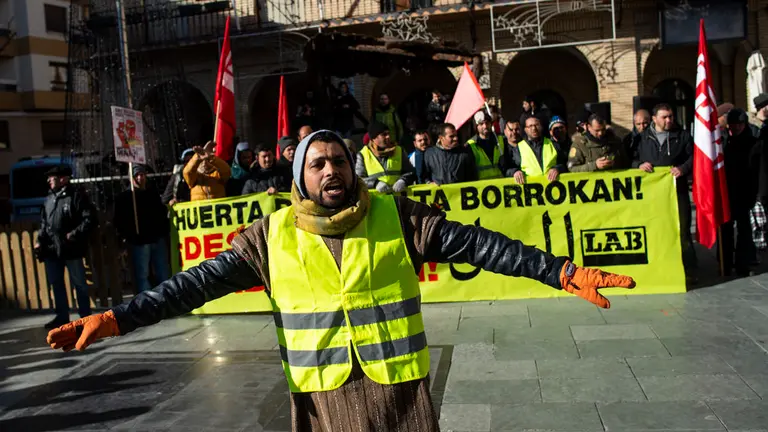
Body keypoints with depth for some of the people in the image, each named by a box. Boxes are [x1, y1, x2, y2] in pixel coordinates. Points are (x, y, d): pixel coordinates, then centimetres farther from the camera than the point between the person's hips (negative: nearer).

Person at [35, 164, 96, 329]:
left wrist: (75, 234, -19)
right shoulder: (49, 198, 14)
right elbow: (44, 222, 19)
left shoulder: (77, 195, -8)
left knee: (79, 284, 3)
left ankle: (85, 317, 13)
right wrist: (40, 241, 8)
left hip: (71, 248, -7)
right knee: (56, 284, 15)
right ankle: (62, 316, 27)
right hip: (51, 249, 7)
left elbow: (90, 219, -13)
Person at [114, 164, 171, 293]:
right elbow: (120, 221, -3)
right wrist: (127, 237, -11)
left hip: (158, 239, 4)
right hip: (139, 242, -4)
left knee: (164, 274, 9)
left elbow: (162, 213, 21)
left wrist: (165, 232, 11)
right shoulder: (124, 197, 1)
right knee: (142, 276, 0)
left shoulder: (153, 193, 15)